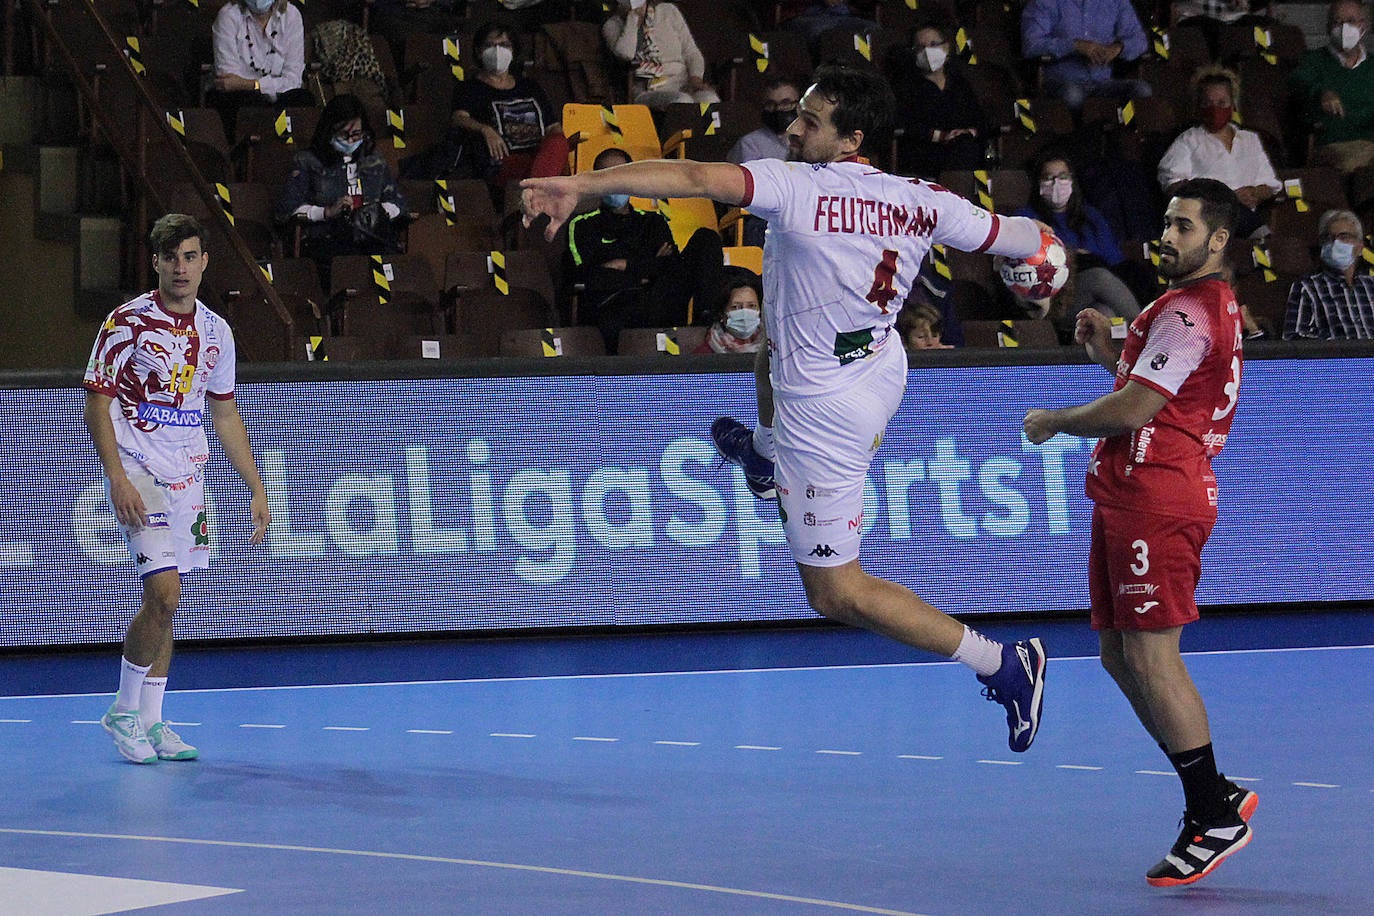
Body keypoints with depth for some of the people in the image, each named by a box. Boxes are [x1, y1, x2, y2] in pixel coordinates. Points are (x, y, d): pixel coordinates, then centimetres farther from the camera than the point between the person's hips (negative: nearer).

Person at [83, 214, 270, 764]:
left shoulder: (216, 332, 9)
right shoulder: (127, 322, -8)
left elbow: (226, 416, 18)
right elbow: (97, 406, -8)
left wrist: (256, 489, 14)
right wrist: (117, 478, -19)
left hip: (188, 479, 6)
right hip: (138, 475, -6)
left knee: (164, 602, 8)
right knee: (162, 595, -16)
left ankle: (150, 721, 14)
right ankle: (123, 711, 0)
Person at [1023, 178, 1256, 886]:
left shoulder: (1189, 313, -14)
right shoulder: (1207, 305, 21)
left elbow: (1131, 412, -18)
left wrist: (1053, 422, -2)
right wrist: (1111, 355, 14)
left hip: (1156, 501, -11)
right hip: (1129, 500, 11)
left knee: (1150, 657, -12)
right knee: (1120, 656, 11)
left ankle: (1215, 817, -6)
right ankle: (1215, 795, 15)